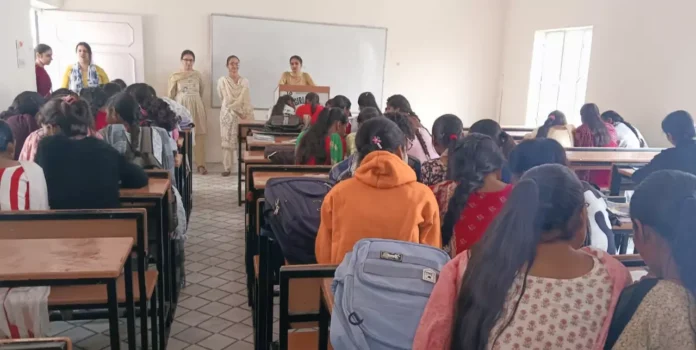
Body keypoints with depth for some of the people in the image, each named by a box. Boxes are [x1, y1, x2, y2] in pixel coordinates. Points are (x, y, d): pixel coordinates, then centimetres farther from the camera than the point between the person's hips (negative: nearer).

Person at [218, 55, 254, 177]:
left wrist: (248, 116, -6)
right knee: (227, 141, -2)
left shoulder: (245, 81, 10)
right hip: (228, 114, -2)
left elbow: (247, 101, 5)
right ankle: (227, 168, 4)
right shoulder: (222, 80, 0)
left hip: (243, 115, 2)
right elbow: (227, 101, -5)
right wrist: (238, 112, -10)